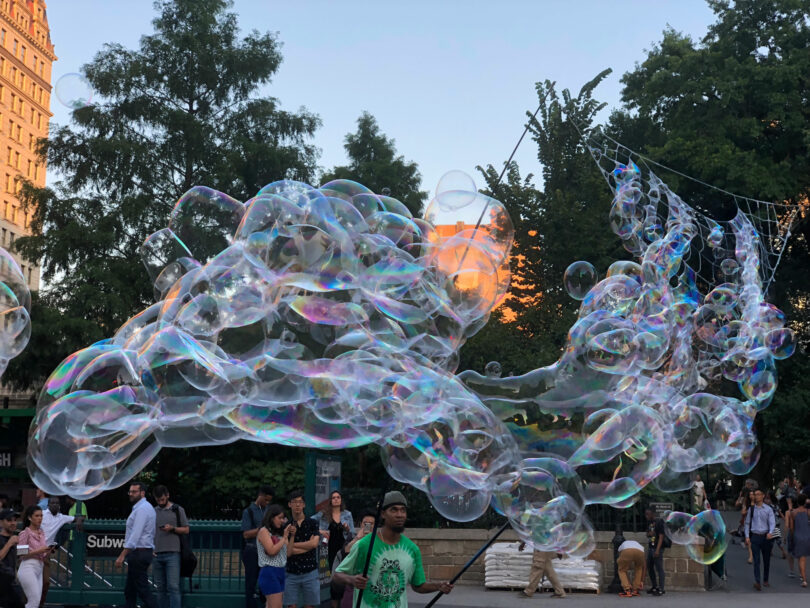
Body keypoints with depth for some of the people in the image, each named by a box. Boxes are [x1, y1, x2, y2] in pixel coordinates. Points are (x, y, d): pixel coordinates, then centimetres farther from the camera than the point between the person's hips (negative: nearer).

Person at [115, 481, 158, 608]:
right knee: (130, 591, 13)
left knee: (143, 590, -9)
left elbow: (135, 535, -22)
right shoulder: (146, 507, 18)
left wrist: (122, 556, -24)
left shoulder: (142, 509, -14)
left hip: (139, 554, -10)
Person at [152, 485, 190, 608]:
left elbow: (186, 530, 5)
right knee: (160, 587, 5)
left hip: (172, 553, -4)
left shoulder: (178, 510, 5)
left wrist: (172, 528, -11)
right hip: (157, 554, 4)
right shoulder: (153, 511, 15)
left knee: (173, 586, -10)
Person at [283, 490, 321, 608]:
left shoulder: (312, 523, 4)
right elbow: (287, 552, -6)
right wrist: (307, 545, -7)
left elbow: (314, 543, -10)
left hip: (310, 572, 0)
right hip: (291, 573, 0)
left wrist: (293, 545, -5)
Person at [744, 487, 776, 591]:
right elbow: (747, 523, 11)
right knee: (756, 560, -10)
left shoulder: (768, 509, 1)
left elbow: (772, 522, -8)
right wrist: (747, 536, 1)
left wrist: (770, 532, -27)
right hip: (755, 536, 0)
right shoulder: (751, 509, 6)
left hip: (766, 536, 0)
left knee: (766, 560, 10)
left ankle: (765, 580, 26)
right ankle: (757, 582, -19)